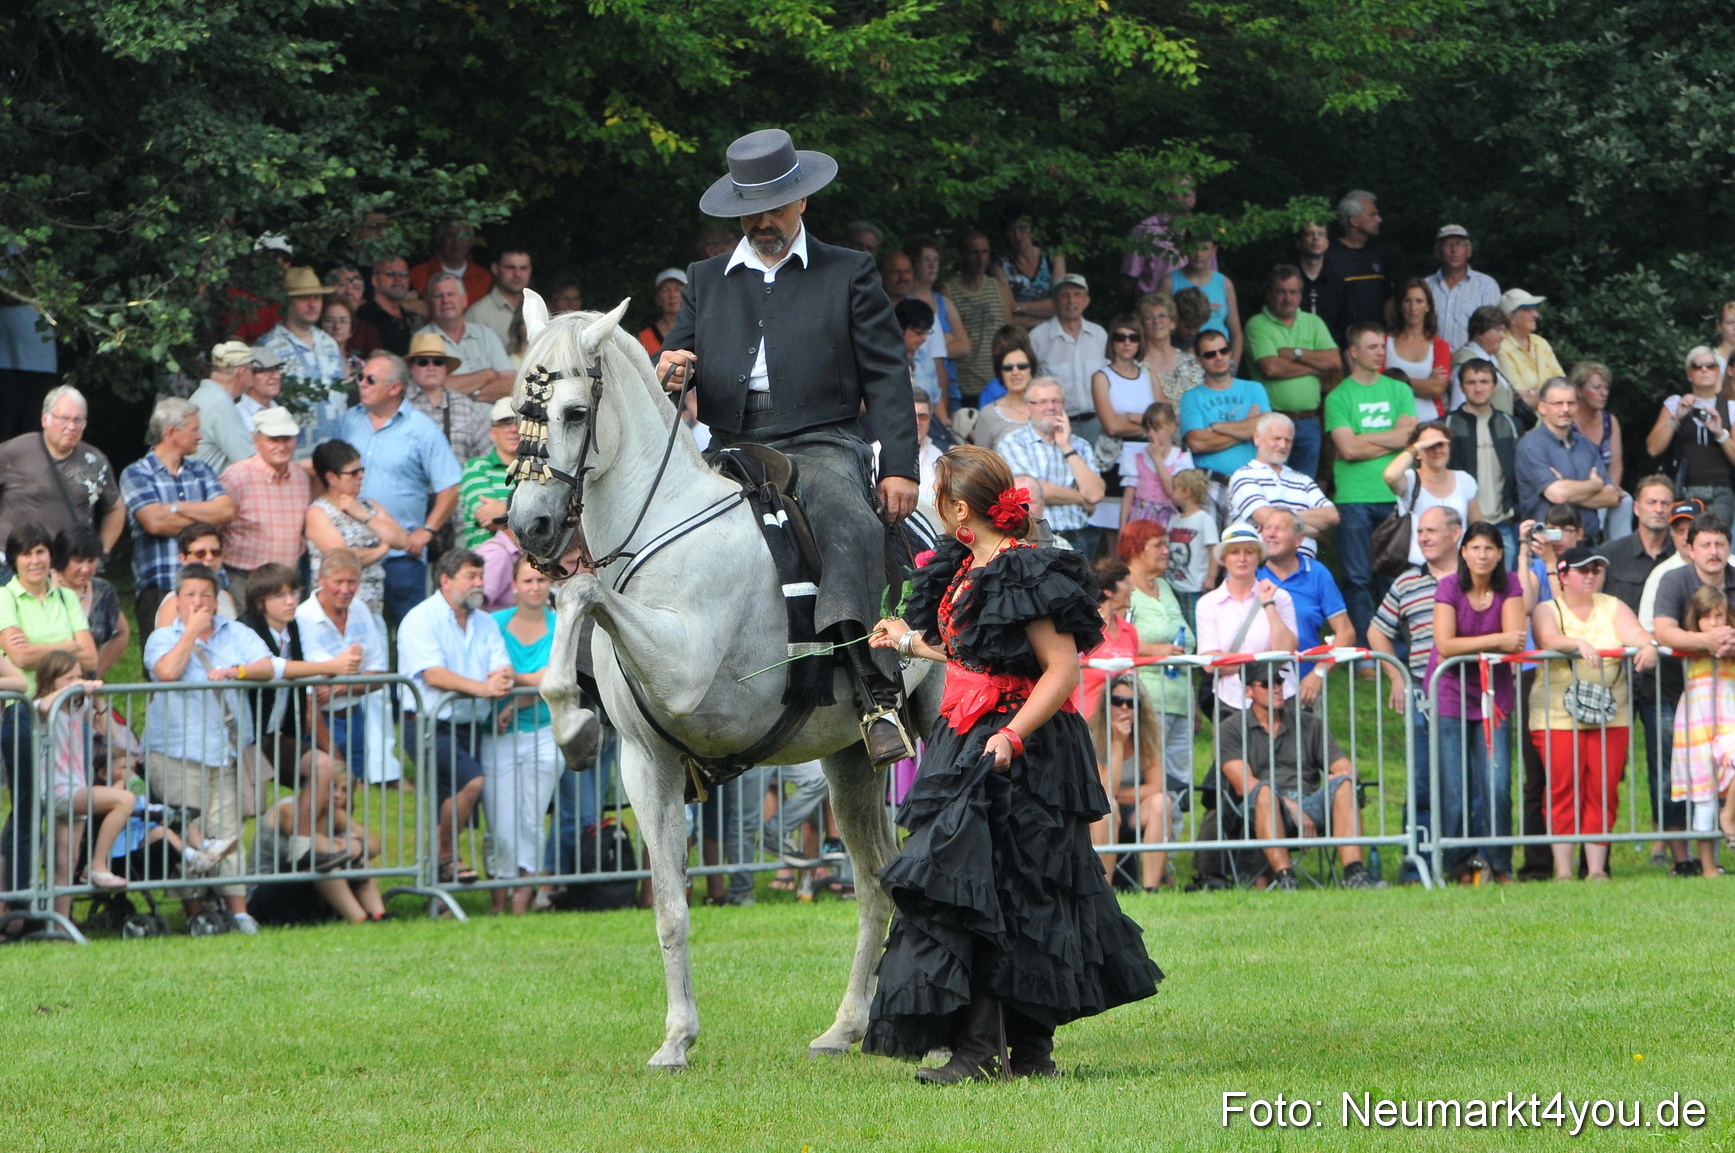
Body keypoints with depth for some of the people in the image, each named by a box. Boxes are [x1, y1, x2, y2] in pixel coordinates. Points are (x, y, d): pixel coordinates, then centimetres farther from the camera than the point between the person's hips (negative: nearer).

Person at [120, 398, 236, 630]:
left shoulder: (201, 470, 18)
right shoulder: (136, 474, 3)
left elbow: (227, 511, 2)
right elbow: (155, 523, -12)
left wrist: (178, 508, -7)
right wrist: (205, 518, 0)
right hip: (158, 587, -4)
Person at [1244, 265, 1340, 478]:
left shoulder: (1314, 323, 13)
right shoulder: (1257, 325, -2)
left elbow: (1335, 362, 1)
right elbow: (1271, 368, -15)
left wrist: (1296, 354, -8)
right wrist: (1315, 367, -5)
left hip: (1309, 422, 4)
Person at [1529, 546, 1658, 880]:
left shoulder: (1611, 608, 13)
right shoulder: (1548, 610, 4)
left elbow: (1636, 633, -2)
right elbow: (1549, 639, -17)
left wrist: (1648, 645, -26)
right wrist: (1579, 643, -36)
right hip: (1558, 717, -3)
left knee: (1603, 792, -1)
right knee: (1563, 792, -7)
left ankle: (1597, 868, 2)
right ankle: (1563, 871, -5)